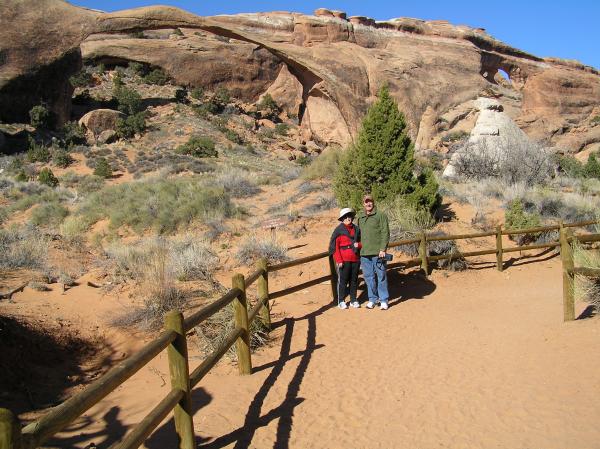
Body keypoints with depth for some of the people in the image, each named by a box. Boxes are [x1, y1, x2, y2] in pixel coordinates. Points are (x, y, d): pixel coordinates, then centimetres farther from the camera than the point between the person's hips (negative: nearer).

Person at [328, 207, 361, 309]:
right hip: (343, 260, -4)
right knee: (343, 280, 0)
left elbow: (361, 242, 21)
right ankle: (341, 301, 9)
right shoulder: (339, 229, -4)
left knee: (354, 280, 10)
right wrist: (339, 260, -13)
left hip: (355, 259, 5)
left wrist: (358, 245, -4)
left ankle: (353, 300, 20)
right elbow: (334, 246, -7)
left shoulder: (356, 229, 11)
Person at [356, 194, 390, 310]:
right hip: (364, 253, 5)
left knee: (381, 276, 2)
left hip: (377, 252, -5)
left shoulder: (381, 215, -2)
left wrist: (383, 249, -14)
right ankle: (372, 299, 21)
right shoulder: (360, 217, 14)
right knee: (369, 277, 10)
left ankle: (383, 300, 10)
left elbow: (385, 233, -7)